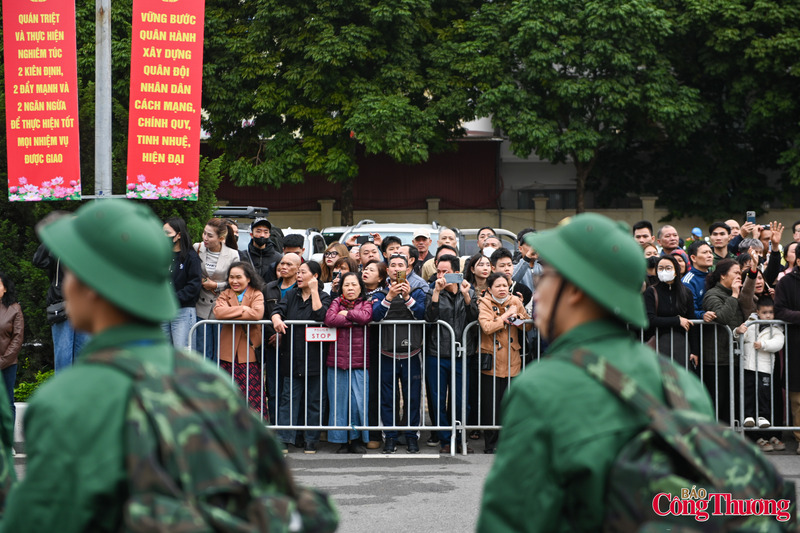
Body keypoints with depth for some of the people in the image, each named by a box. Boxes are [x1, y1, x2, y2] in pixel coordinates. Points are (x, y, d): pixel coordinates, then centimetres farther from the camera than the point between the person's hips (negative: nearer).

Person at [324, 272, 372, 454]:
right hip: (337, 361, 1)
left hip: (359, 362, -1)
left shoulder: (366, 303, 10)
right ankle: (342, 441, 8)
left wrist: (346, 313, -4)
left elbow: (366, 316, -14)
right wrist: (354, 320, -7)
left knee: (359, 401, -6)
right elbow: (329, 319, -8)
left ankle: (357, 440, 6)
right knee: (339, 400, 1)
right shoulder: (336, 302, 13)